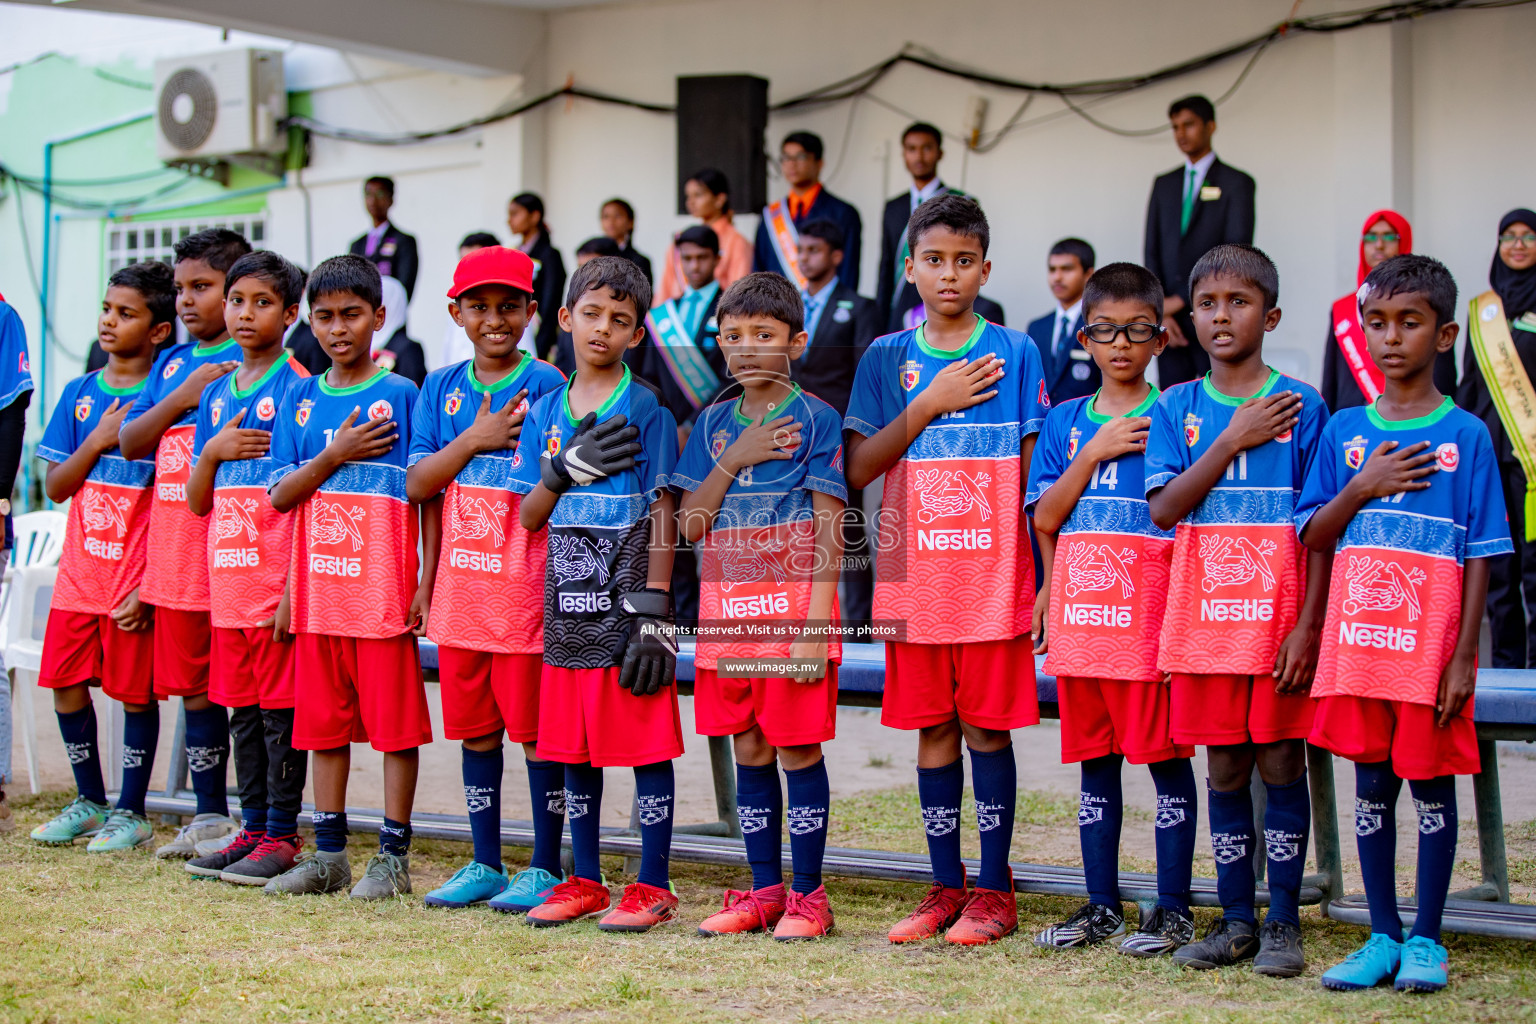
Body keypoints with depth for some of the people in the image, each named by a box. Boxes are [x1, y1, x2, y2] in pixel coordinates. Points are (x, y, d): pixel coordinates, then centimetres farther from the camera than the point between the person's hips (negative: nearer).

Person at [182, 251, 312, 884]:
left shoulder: (297, 388, -6)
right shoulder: (215, 395, 14)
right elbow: (196, 502, 15)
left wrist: (294, 588, -15)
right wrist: (213, 452, -5)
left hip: (277, 583, -7)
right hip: (226, 582, 7)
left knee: (281, 711, -1)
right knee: (242, 711, 12)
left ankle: (282, 836, 6)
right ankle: (253, 828, 20)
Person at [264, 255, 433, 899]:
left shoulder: (402, 396, -2)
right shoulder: (302, 399, 11)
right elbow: (279, 496, 7)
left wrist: (425, 586, -10)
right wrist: (335, 455, -9)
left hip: (384, 592, -5)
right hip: (318, 591, 5)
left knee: (395, 723, -1)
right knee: (323, 722, 10)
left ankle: (393, 857, 7)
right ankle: (329, 855, 19)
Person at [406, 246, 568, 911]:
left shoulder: (545, 385, -3)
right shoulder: (441, 388, 11)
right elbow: (418, 486, 4)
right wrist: (478, 439, -5)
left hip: (526, 588, -5)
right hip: (460, 588, 5)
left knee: (536, 728, 0)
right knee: (475, 727, 11)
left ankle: (545, 868, 10)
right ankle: (485, 864, 22)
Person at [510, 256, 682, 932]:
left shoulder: (646, 409, -3)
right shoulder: (545, 411, 11)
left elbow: (663, 513, -6)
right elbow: (529, 517, 10)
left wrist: (654, 610, -13)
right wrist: (566, 469, -10)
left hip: (627, 608, -5)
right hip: (568, 607, 5)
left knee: (646, 746, 0)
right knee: (574, 750, 11)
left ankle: (653, 885, 8)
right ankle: (585, 881, 22)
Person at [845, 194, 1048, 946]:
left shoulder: (1014, 354, 3)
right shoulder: (886, 359, 8)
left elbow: (1034, 470, 1)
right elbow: (858, 467, 0)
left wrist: (1042, 577, -5)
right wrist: (930, 403, -9)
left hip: (992, 575, -2)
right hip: (914, 575, 2)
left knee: (987, 727, 1)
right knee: (933, 730, 7)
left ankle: (992, 892, 10)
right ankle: (945, 889, 16)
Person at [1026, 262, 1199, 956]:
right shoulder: (1066, 422, 12)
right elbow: (1044, 518, 3)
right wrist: (1093, 452, -4)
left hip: (1151, 613, -4)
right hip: (1081, 613, 4)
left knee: (1165, 757, 0)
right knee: (1095, 760, 11)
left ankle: (1174, 907, 8)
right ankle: (1101, 905, 20)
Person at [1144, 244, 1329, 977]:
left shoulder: (1300, 407, 0)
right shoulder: (1177, 409, 7)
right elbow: (1164, 508, -4)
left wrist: (1308, 625, -10)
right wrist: (1233, 439, -11)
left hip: (1279, 616, -2)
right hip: (1204, 616, 2)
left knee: (1280, 764, 2)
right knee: (1224, 767, 8)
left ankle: (1283, 922, 12)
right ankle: (1235, 920, 17)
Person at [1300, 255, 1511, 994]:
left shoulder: (1466, 436, -2)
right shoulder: (1345, 432, 7)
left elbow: (1480, 556, -4)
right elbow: (1311, 537, 7)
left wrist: (1464, 657, -9)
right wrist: (1361, 488, -10)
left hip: (1431, 647, -3)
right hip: (1358, 643, 3)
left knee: (1431, 783, 5)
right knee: (1371, 786, 9)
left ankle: (1425, 939, 16)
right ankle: (1382, 936, 20)